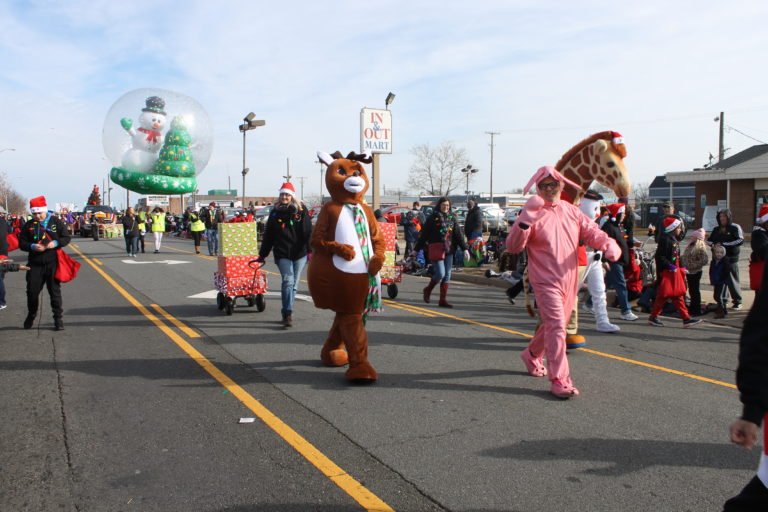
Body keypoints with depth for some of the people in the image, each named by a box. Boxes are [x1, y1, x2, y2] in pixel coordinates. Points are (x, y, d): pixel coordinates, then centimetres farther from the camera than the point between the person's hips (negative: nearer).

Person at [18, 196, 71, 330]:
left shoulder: (56, 222, 2)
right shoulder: (28, 225, 6)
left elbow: (66, 237, 4)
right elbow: (21, 243, 7)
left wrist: (56, 243, -15)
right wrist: (32, 246, -13)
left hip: (53, 263, -2)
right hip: (35, 264, 2)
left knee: (55, 291, 1)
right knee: (32, 291, 7)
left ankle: (58, 319, 7)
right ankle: (31, 316, 29)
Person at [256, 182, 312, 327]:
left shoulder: (301, 210, 3)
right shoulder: (275, 212, 9)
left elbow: (308, 232, -2)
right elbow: (268, 235, 13)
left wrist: (310, 250, -12)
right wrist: (262, 254, 13)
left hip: (299, 253, 0)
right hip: (282, 254, 0)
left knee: (293, 284, 7)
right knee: (288, 280, -16)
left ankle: (286, 312, 21)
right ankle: (288, 314, -16)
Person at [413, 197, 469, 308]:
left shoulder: (452, 218, 13)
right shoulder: (433, 218, 0)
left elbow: (458, 234, 10)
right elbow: (424, 235, 2)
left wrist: (465, 249, 1)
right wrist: (416, 250, 4)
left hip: (449, 249, 5)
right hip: (436, 248, -5)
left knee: (447, 275, 3)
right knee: (440, 273, -11)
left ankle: (443, 300, 8)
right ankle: (428, 290, 17)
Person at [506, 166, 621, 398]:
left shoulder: (572, 212, 9)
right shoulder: (533, 215, -8)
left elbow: (592, 232, 3)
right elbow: (513, 246, -16)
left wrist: (609, 244, -18)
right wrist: (525, 221, -30)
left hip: (569, 281, 6)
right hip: (546, 281, -6)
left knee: (553, 325, 19)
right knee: (556, 325, -14)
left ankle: (532, 355, 44)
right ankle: (559, 379, -8)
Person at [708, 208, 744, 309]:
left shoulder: (735, 227, -1)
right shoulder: (716, 229, 14)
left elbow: (740, 240, -13)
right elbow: (709, 240, 17)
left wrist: (724, 244, -19)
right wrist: (713, 244, -6)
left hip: (731, 258, -5)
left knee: (733, 280, -3)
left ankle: (737, 301, 7)